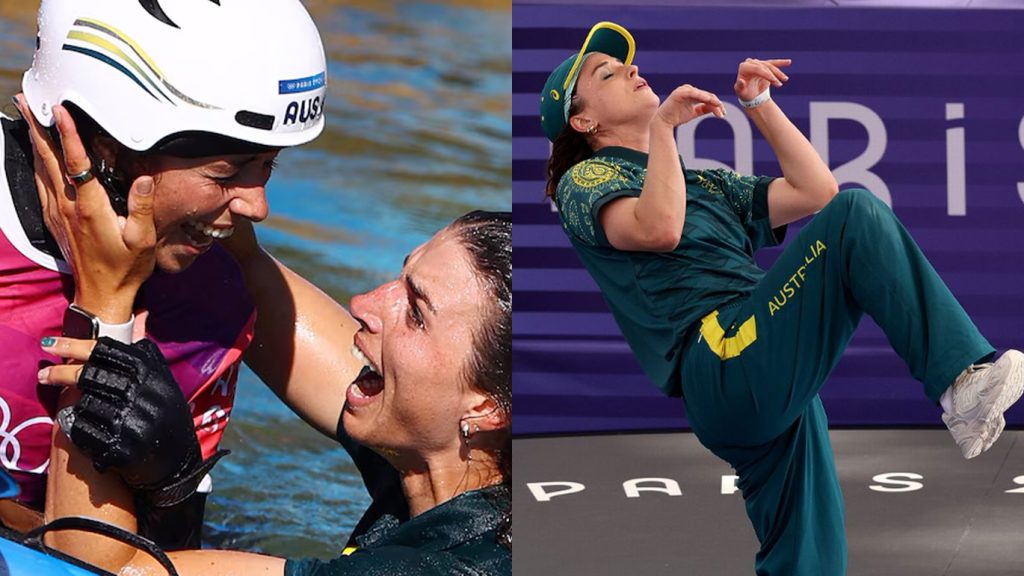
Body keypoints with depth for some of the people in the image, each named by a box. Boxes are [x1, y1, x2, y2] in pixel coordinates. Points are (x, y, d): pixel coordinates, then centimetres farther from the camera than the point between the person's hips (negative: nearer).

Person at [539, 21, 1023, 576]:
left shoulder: (706, 182, 34)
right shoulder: (585, 179, 10)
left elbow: (815, 191, 25)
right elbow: (657, 230, -12)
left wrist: (758, 104, 23)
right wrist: (662, 126, -5)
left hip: (773, 394, 8)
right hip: (722, 364, -8)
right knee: (858, 213, -18)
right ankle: (964, 380, -26)